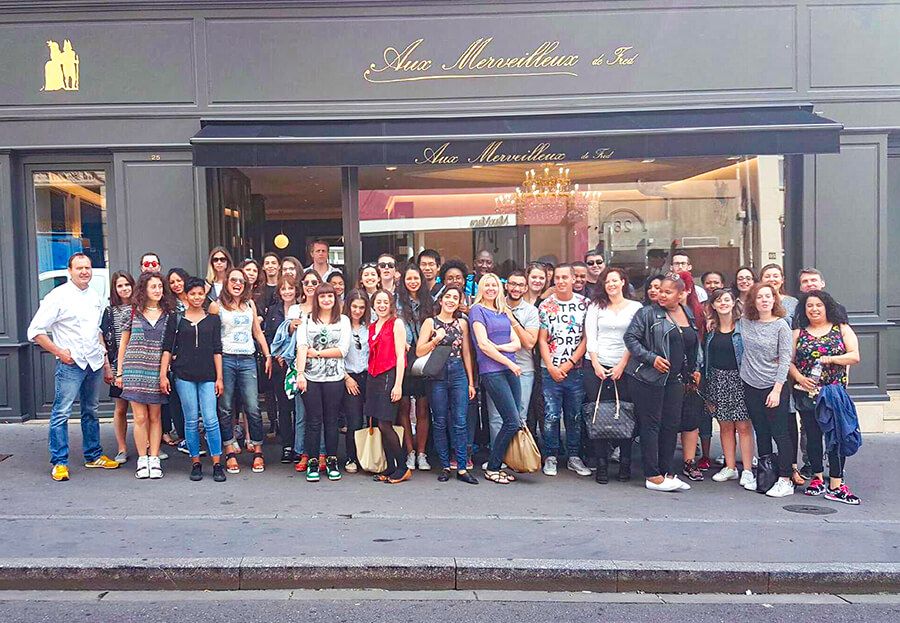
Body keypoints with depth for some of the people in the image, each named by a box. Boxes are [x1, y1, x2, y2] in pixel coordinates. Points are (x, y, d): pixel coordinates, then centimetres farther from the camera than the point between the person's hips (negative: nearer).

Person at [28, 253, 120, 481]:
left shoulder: (95, 296, 10)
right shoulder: (58, 296, -7)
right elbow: (35, 331, -8)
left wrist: (106, 363, 18)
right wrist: (59, 352, -12)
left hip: (95, 362, 6)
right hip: (71, 363, -6)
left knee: (91, 411, 15)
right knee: (61, 412, -4)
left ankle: (93, 455, 24)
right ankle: (59, 462, 5)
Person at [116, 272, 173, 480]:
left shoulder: (168, 314, 7)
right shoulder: (133, 312, 4)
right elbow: (123, 343, 10)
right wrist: (119, 372, 7)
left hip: (158, 372, 1)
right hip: (134, 370, -1)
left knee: (155, 417, 4)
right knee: (140, 418, -1)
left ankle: (154, 459, 11)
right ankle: (142, 460, 10)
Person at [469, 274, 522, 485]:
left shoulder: (503, 313, 20)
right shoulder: (477, 310, 0)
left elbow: (517, 343, 13)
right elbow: (483, 344, -9)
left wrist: (499, 347, -7)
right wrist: (510, 363, -9)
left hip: (510, 370, 7)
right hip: (491, 371, -6)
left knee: (511, 423, 2)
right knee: (513, 422, -10)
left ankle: (497, 466, 14)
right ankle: (491, 468, 3)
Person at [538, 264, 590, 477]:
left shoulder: (584, 304, 3)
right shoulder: (545, 306, 3)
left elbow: (586, 338, 1)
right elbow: (542, 340, 2)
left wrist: (569, 363, -7)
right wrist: (551, 367, -7)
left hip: (575, 369, 1)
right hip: (550, 370, -1)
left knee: (575, 415, 8)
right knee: (551, 416, -1)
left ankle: (574, 457, 19)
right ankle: (550, 457, 11)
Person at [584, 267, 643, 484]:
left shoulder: (635, 307, 9)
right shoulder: (596, 306, 12)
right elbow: (590, 337, 5)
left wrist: (622, 365, -8)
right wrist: (596, 365, -5)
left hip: (624, 368, 0)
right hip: (597, 367, 1)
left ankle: (625, 464, 9)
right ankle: (602, 465, 5)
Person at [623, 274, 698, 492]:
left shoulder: (689, 316, 12)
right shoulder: (648, 313, -7)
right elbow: (630, 337, -10)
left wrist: (692, 371, 18)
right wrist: (651, 358, -18)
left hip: (674, 380, 6)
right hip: (648, 377, -6)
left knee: (672, 425, 9)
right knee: (651, 425, -1)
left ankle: (667, 472, 21)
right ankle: (653, 476, 5)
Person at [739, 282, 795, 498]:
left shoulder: (781, 325, -7)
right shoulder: (744, 322, 4)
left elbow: (785, 360, -9)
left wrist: (777, 390, -14)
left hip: (774, 386, -4)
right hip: (751, 386, 4)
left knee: (780, 434, -2)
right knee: (761, 433, 12)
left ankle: (785, 481, 4)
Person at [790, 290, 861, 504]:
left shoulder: (842, 329, 7)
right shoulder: (798, 334, 10)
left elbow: (855, 356, -2)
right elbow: (789, 361, 7)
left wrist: (831, 359, -15)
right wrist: (799, 377, -10)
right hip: (807, 393, 2)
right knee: (812, 436, 7)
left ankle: (835, 485, -2)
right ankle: (818, 478, 20)